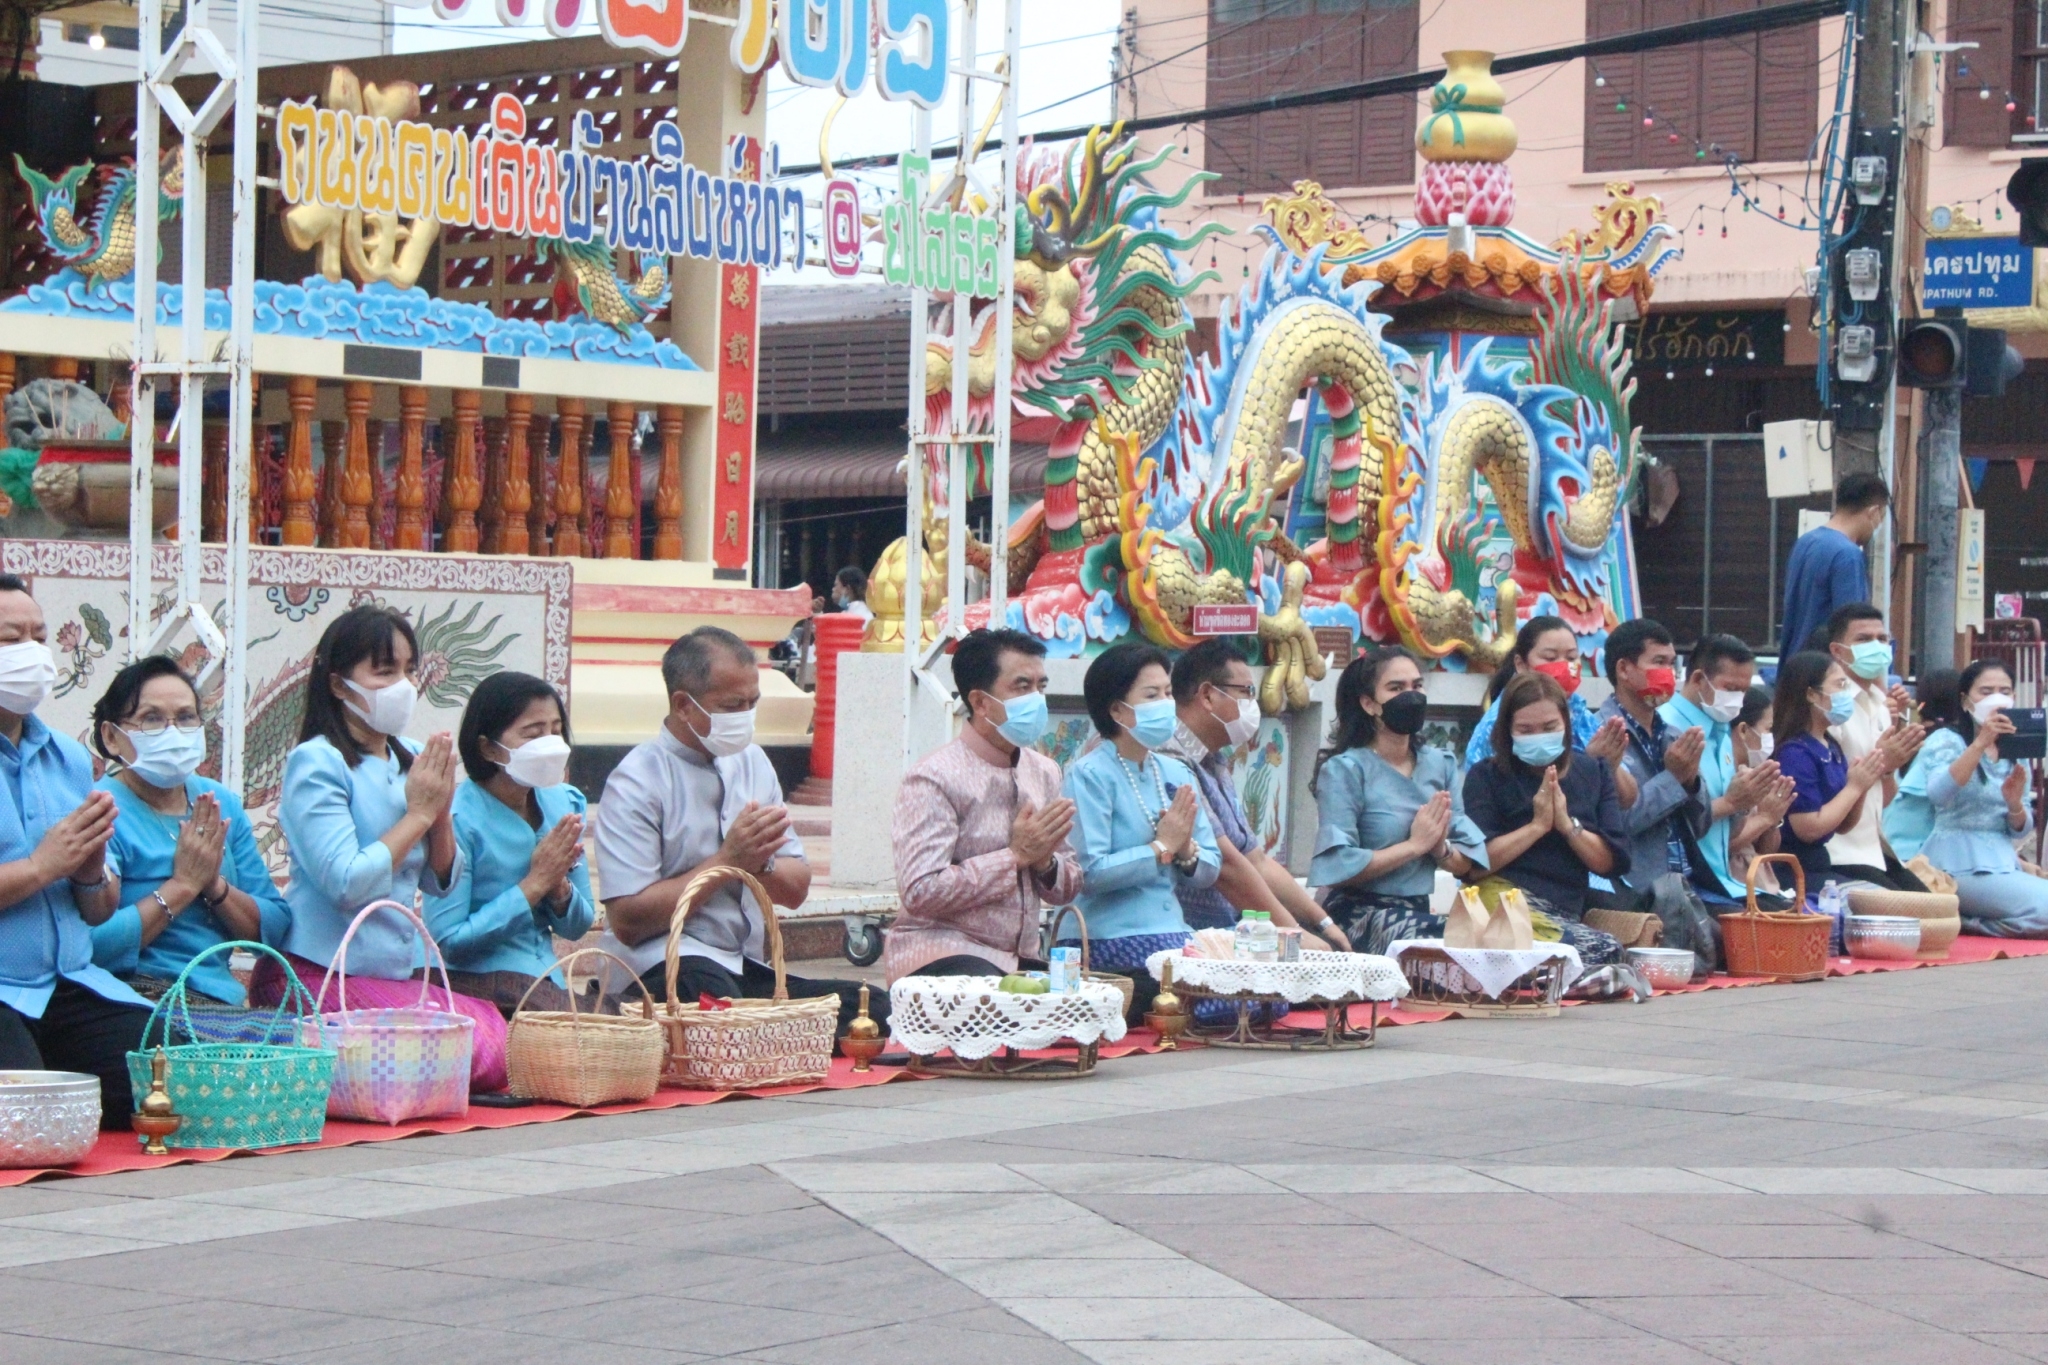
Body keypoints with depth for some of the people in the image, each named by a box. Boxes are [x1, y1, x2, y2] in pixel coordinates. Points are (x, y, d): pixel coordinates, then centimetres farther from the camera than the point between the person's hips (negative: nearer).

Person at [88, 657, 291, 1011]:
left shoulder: (223, 805, 13)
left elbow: (274, 930, 11)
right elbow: (91, 945, -20)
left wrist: (215, 885, -7)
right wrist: (183, 884, -13)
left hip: (224, 995, 7)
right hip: (139, 998, -7)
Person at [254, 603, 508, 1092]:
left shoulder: (410, 762, 11)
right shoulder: (317, 762, -10)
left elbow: (441, 881, 13)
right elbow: (347, 885, -20)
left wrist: (441, 811, -5)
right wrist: (418, 813, -12)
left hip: (398, 974, 7)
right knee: (478, 1054, -21)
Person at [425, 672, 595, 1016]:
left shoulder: (564, 804, 8)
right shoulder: (457, 818, -11)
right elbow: (447, 941, -15)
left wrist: (559, 886, -7)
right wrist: (534, 884, -14)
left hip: (549, 990, 6)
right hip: (476, 991, -6)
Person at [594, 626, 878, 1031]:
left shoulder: (751, 762, 14)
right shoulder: (637, 782, -8)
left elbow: (796, 890, 17)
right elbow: (628, 921, -15)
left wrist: (761, 862, -6)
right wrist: (727, 860, -15)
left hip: (745, 968, 7)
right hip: (662, 967, -6)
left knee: (873, 1010, -18)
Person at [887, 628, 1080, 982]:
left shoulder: (1045, 773, 12)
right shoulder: (935, 779, -10)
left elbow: (1068, 886, 18)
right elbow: (919, 892, -19)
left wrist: (1045, 862, -6)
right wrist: (1016, 856, -16)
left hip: (1020, 960, 7)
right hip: (939, 955, -7)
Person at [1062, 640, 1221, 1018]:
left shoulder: (1176, 774, 15)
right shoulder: (1089, 775, -6)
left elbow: (1211, 868, 14)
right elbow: (1088, 872, -18)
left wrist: (1186, 851, -8)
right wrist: (1162, 848, -11)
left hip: (1172, 938, 7)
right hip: (1108, 947, -7)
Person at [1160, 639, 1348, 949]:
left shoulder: (1215, 766, 17)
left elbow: (1258, 863, 21)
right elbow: (1226, 865, -19)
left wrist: (1324, 923, 16)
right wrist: (1295, 934, -15)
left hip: (1232, 929, 10)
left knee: (1331, 947, -2)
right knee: (1313, 954, -22)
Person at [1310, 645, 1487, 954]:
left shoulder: (1440, 764, 13)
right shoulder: (1345, 770, -6)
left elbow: (1467, 864, 12)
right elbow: (1338, 869, -16)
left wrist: (1441, 848, -11)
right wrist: (1415, 846, -10)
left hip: (1418, 912, 7)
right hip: (1360, 914, -6)